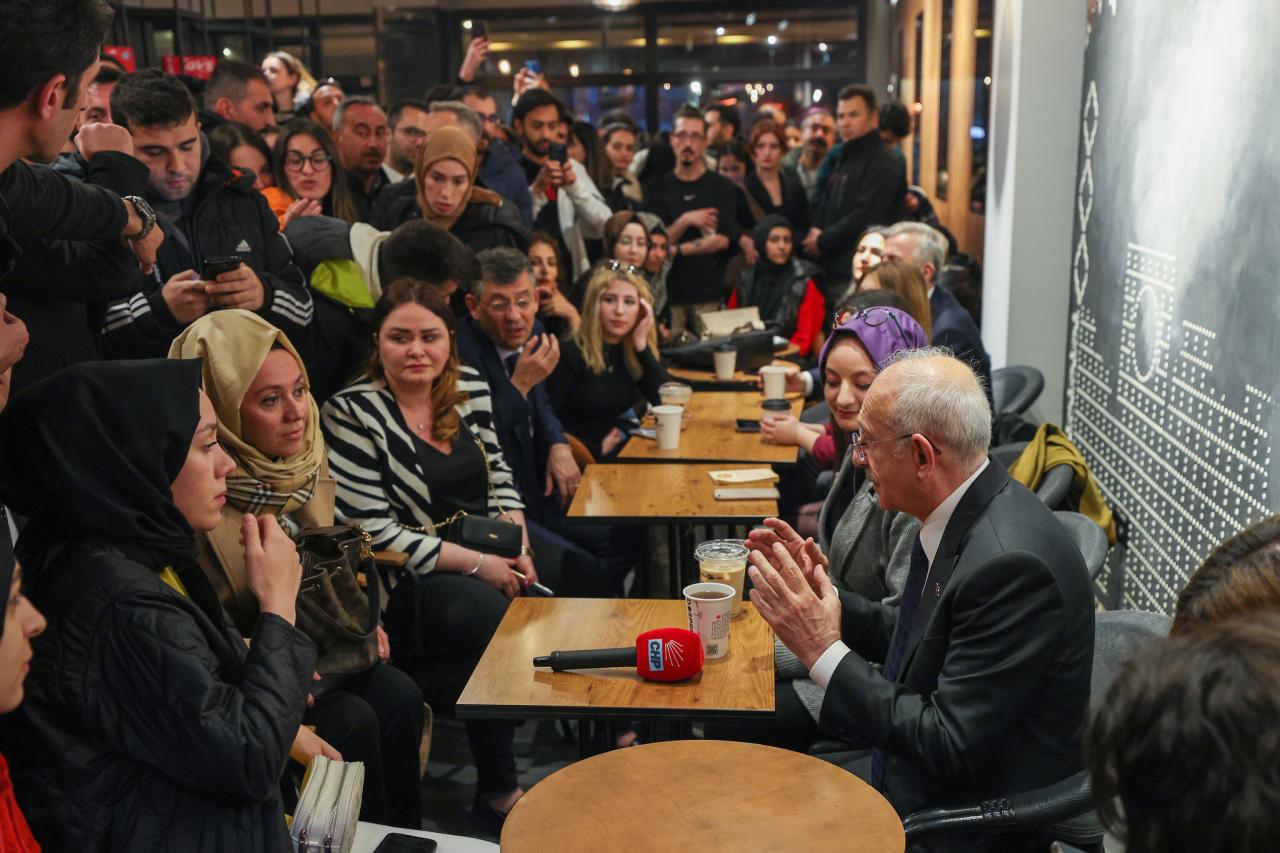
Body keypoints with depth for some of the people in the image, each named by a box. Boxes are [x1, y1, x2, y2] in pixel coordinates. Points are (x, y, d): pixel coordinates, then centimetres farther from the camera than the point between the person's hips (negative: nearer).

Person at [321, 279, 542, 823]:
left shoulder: (470, 389, 6)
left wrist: (518, 547, -5)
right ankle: (496, 790, -8)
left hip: (491, 555, 6)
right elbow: (375, 530, -16)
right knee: (504, 622, -28)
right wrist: (478, 565, -19)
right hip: (408, 580, -6)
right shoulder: (353, 413, -12)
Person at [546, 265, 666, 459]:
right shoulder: (571, 353, -11)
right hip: (583, 459, -6)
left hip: (625, 451, 6)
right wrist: (596, 449, -17)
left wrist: (641, 344, -10)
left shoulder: (634, 351, 5)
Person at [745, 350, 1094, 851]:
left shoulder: (1010, 563, -29)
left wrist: (824, 651, -23)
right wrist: (824, 595, -2)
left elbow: (952, 748, -26)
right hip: (910, 773, 8)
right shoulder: (962, 515, -1)